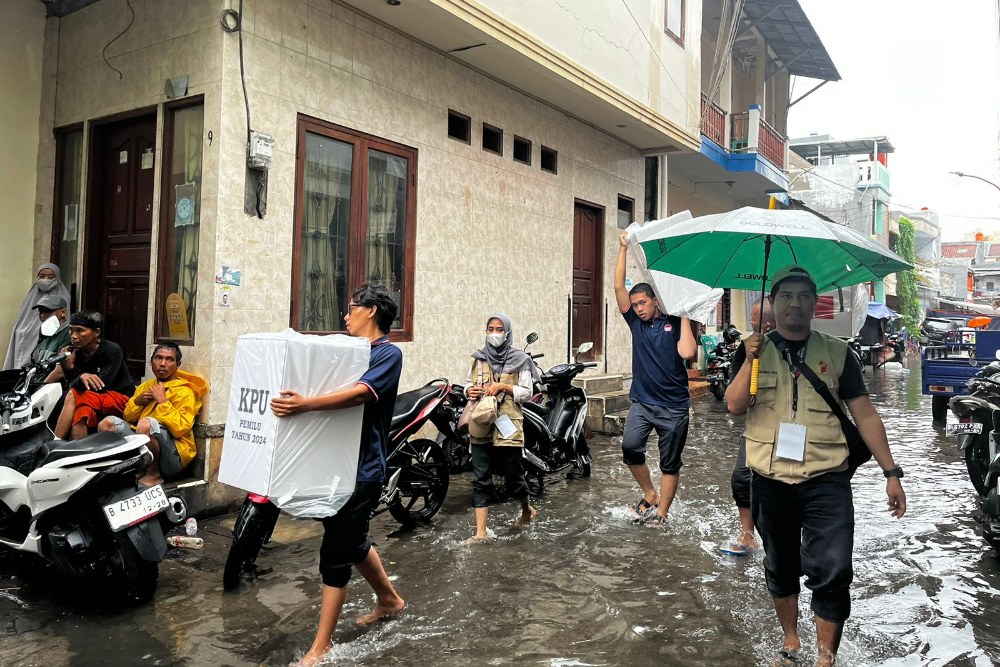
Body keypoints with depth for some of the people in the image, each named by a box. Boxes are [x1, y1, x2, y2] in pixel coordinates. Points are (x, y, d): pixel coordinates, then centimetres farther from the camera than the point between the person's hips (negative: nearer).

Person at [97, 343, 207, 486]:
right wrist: (137, 402, 1)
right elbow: (127, 417, 20)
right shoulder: (146, 386, 15)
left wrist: (162, 401, -18)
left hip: (174, 453, -7)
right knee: (106, 423, -2)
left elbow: (181, 428, -20)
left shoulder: (184, 392, -7)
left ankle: (154, 474, -14)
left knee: (145, 423, -33)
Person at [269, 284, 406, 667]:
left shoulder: (388, 354, -11)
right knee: (351, 540, 20)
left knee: (336, 552, -4)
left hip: (363, 467, -9)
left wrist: (305, 405, -39)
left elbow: (360, 394, -28)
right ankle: (388, 599, 42)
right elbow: (328, 388, 20)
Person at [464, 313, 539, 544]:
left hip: (507, 425, -3)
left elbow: (527, 392, -3)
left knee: (513, 476, 8)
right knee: (481, 480, 1)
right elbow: (469, 384, 15)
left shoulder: (519, 359, -1)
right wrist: (469, 391, -7)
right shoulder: (478, 358, 9)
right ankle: (480, 532, 6)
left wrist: (503, 387, -16)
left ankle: (527, 510, 37)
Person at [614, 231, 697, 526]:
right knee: (630, 447, -15)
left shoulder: (674, 324, -5)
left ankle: (660, 512, 18)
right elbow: (618, 287, -3)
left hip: (674, 405, -3)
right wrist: (623, 248, -6)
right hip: (642, 401, 3)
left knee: (670, 463, 6)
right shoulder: (635, 322, 5)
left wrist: (684, 317, -14)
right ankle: (649, 495, 7)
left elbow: (687, 352, -22)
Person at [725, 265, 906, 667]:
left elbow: (865, 415, 4)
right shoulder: (752, 351, 4)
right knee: (780, 569, 15)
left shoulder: (837, 354, 3)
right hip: (770, 482, 1)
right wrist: (751, 359, -20)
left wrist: (891, 472, 0)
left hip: (827, 482, -1)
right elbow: (735, 405, -9)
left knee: (832, 573, -9)